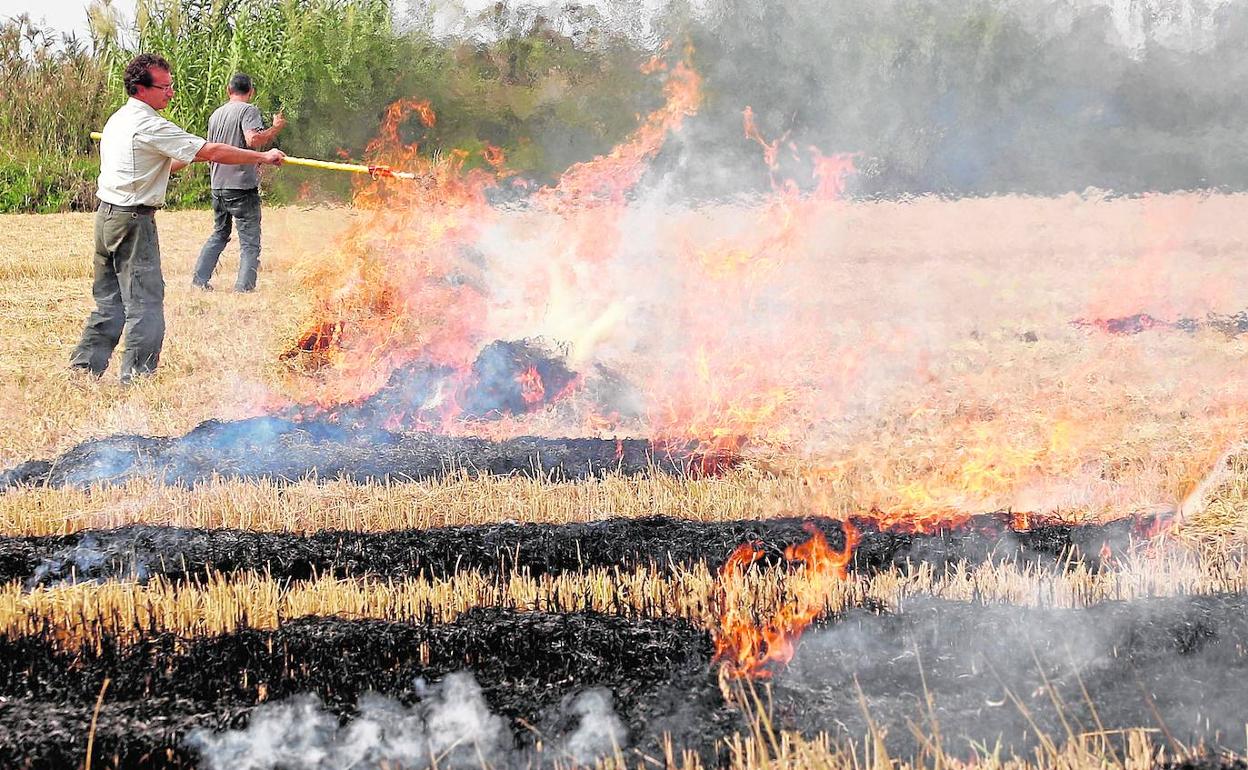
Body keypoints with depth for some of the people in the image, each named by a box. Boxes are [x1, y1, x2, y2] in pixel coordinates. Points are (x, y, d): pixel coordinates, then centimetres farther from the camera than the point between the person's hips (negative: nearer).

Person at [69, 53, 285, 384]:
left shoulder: (119, 119, 14)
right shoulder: (150, 126, -15)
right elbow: (212, 152, -16)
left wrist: (181, 161, 21)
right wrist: (263, 157, -9)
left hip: (107, 216, 9)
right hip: (134, 221, -9)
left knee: (108, 301, 15)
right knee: (145, 303, -4)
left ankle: (83, 367, 17)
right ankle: (135, 379, -3)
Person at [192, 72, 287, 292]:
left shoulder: (216, 114, 14)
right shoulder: (248, 110, -8)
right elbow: (253, 140, -24)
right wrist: (275, 128, -10)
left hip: (218, 186, 7)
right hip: (242, 186, -7)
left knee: (219, 234, 21)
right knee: (249, 241, -1)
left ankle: (200, 279, 18)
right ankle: (244, 286, -9)